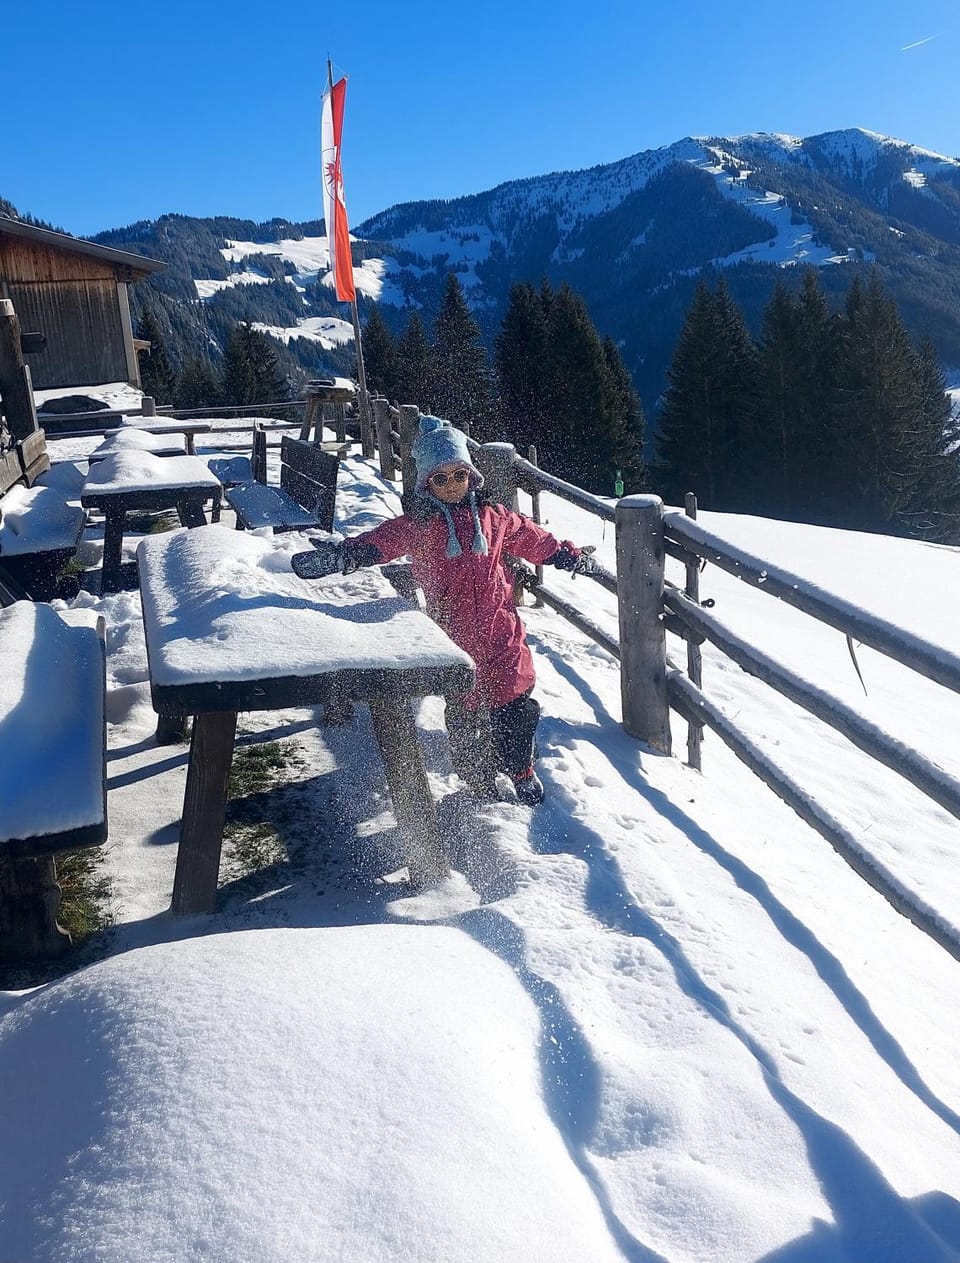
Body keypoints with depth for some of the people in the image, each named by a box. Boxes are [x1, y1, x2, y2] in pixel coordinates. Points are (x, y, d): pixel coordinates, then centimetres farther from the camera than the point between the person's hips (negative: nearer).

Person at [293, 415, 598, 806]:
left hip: (500, 630, 2)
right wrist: (342, 555, -36)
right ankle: (476, 778, 27)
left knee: (513, 703, 5)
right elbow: (379, 542, -17)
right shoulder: (416, 524, -2)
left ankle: (521, 770, 27)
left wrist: (571, 556, 31)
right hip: (453, 633, -1)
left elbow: (534, 539, 22)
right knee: (462, 708, 7)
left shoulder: (493, 517, 7)